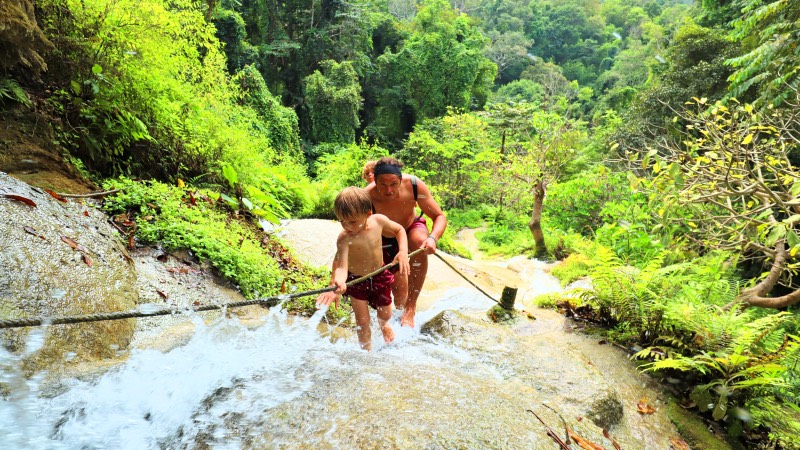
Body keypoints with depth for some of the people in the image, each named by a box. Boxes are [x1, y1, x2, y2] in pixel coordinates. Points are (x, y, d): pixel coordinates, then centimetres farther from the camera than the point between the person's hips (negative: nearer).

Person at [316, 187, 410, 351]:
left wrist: (403, 252, -17)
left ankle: (383, 324, 59)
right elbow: (341, 266, -40)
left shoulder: (379, 220, -22)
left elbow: (399, 230, -3)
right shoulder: (344, 238, -31)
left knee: (385, 314, 21)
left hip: (380, 276, 3)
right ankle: (367, 350, 29)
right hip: (356, 281, -3)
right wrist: (337, 285, -61)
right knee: (363, 321, 1)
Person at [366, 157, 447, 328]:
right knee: (398, 288, -10)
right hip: (386, 238, 0)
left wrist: (433, 238, -44)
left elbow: (440, 216, -21)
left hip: (412, 226, 1)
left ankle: (411, 307, -26)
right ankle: (400, 313, 30)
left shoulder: (414, 185, -31)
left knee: (420, 241, -36)